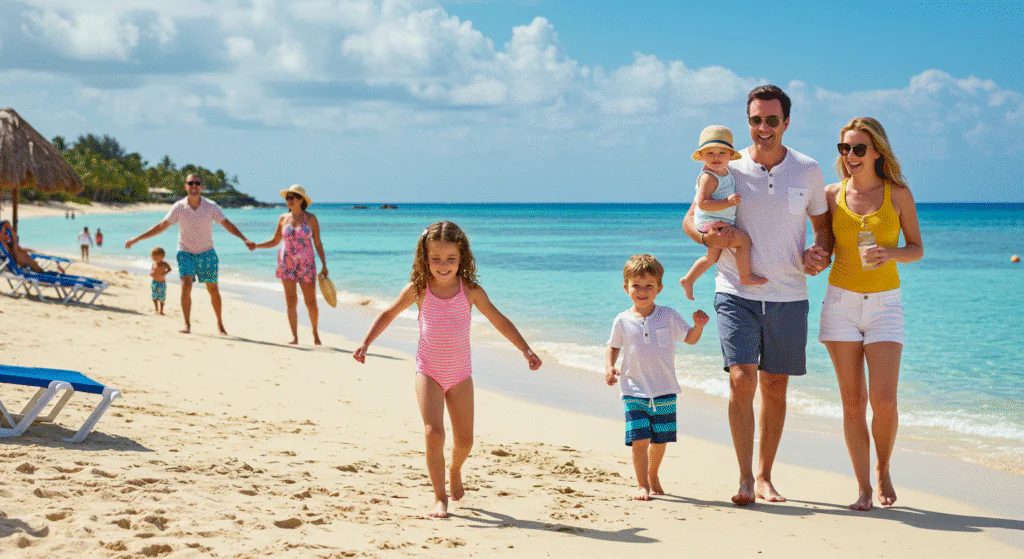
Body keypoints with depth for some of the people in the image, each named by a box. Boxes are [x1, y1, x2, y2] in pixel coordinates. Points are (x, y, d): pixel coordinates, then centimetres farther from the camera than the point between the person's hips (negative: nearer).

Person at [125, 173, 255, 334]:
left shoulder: (211, 207, -8)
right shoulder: (179, 207, -8)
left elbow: (227, 224, -11)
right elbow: (161, 226, -5)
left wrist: (245, 239, -24)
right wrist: (136, 239, -8)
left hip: (207, 253, 1)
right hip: (185, 253, 0)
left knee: (213, 290, 6)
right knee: (186, 286, -18)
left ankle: (219, 323, 24)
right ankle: (187, 324, -11)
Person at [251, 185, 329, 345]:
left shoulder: (311, 218, -2)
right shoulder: (283, 219, 4)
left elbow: (318, 243, -1)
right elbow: (274, 241, 11)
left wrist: (324, 265, -5)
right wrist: (256, 246, -4)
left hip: (306, 264, -2)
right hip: (287, 263, 2)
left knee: (310, 302, -1)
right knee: (291, 301, -2)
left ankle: (315, 332, 20)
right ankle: (294, 336, 4)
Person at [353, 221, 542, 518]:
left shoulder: (470, 291, -8)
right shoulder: (418, 290, -8)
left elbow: (500, 321, 2)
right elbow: (389, 314, 7)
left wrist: (526, 350, -2)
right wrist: (366, 343, 0)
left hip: (460, 375, 1)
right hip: (429, 372, -1)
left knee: (465, 441, 7)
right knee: (433, 433, -18)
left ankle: (455, 470, 43)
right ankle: (439, 497, -5)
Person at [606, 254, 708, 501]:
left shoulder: (669, 316, 0)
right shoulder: (622, 321, 0)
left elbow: (690, 339, 7)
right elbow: (613, 347, 15)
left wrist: (698, 325, -13)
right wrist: (609, 367, -2)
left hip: (665, 391, 1)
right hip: (634, 392, -1)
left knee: (660, 439, 10)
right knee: (639, 440, -10)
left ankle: (653, 475, 35)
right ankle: (642, 485, 2)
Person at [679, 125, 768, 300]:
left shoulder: (725, 172, 9)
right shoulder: (708, 177, -21)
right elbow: (702, 203, -28)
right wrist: (728, 202, -32)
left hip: (721, 224, 10)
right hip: (710, 223, -10)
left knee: (712, 257, 23)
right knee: (744, 240, -18)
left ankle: (688, 280, 35)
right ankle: (746, 276, -10)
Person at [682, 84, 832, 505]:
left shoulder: (808, 172, 2)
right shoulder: (727, 169, -2)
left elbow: (823, 224, 14)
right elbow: (689, 219, 6)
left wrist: (819, 253, -8)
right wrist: (707, 235, -17)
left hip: (788, 296, 2)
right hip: (737, 292, -2)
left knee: (775, 387, 8)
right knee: (742, 379, -15)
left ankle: (765, 476, 20)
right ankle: (745, 478, -7)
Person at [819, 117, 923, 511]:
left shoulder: (899, 194, -1)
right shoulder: (833, 194, 3)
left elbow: (917, 249, 4)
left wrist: (891, 253, -16)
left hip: (885, 304, -1)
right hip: (841, 301, 1)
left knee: (884, 401, -10)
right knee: (853, 402, 0)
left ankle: (883, 471, 18)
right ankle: (864, 489, 9)